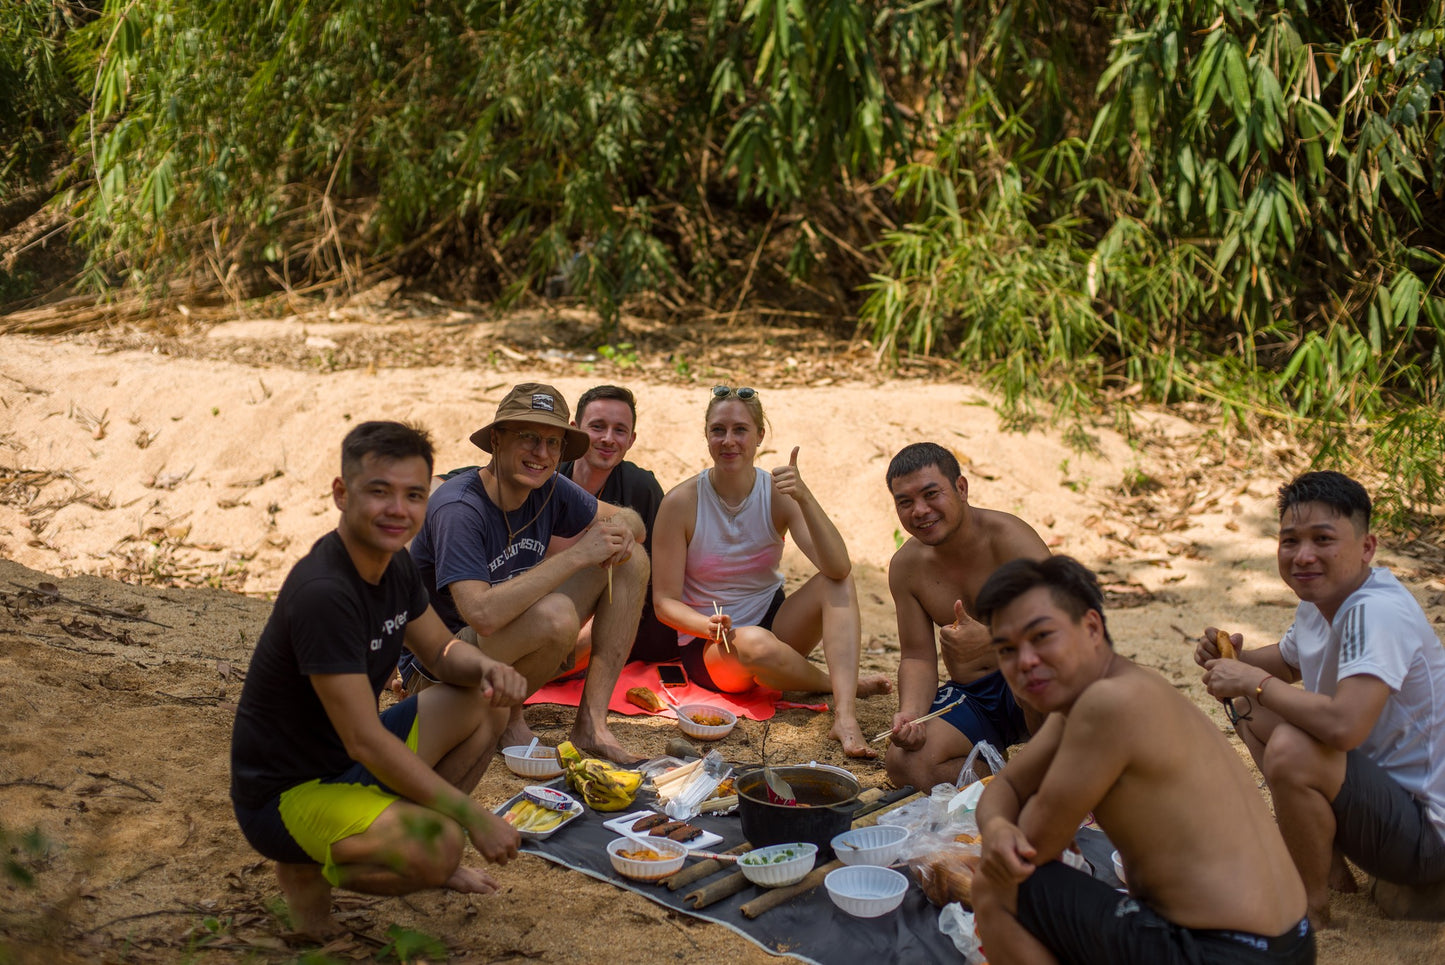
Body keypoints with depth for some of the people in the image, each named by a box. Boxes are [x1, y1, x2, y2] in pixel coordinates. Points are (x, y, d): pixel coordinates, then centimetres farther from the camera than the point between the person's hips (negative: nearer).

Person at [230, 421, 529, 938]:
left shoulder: (395, 564, 0)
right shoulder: (323, 592, -29)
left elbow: (444, 651, 12)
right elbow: (365, 741, -29)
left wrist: (488, 669, -13)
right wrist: (474, 815, -25)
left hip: (346, 763, 9)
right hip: (286, 795, -9)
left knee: (487, 700, 4)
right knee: (438, 846, -30)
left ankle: (416, 842, 11)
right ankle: (310, 871, -2)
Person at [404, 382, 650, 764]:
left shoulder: (548, 490, -4)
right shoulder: (458, 509, -26)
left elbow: (629, 518, 9)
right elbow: (483, 614, -37)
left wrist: (620, 530, -17)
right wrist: (577, 555, -35)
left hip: (515, 641, 8)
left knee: (632, 561, -2)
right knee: (555, 615, -36)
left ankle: (591, 723, -6)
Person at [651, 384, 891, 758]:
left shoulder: (778, 495, -8)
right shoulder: (681, 503, -13)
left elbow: (839, 568, -22)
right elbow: (664, 601, -9)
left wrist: (804, 497, -34)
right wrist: (709, 626, -29)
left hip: (773, 624, 3)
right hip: (707, 644, -3)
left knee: (836, 583, -22)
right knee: (755, 643, -37)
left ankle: (845, 715, -34)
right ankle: (844, 682, -8)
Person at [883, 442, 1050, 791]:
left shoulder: (1010, 539, -16)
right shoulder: (906, 565, 0)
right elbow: (917, 657, 5)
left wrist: (990, 640, -43)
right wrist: (911, 713, -16)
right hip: (970, 698, 4)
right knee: (903, 763, -21)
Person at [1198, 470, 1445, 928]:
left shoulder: (1379, 612, -27)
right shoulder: (1320, 600, 0)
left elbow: (1343, 726, -41)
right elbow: (1287, 662, 22)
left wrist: (1254, 680, -25)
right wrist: (1234, 658, 0)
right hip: (1380, 788, 10)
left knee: (1291, 749, -33)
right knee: (1249, 707, 13)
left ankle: (1312, 904, -7)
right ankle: (1328, 864, 14)